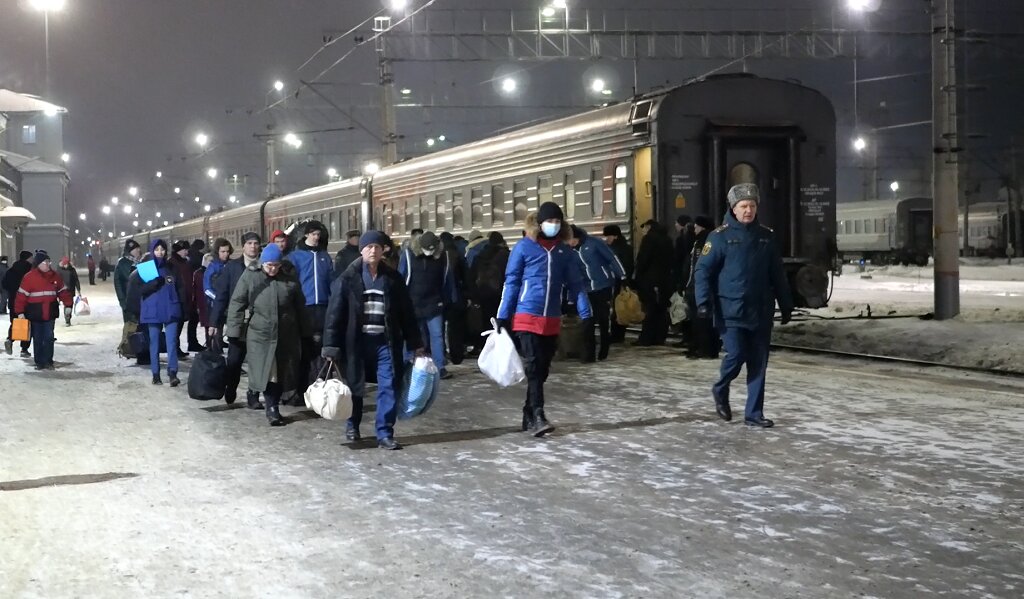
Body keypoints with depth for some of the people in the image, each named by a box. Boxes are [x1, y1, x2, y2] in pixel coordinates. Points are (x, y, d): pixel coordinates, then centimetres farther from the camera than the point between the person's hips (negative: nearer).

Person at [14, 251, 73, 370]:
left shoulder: (54, 276, 6)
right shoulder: (29, 277, -7)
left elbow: (63, 291, 13)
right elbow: (21, 295, -8)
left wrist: (67, 305, 6)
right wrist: (20, 312, -12)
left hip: (50, 313, 3)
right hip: (35, 314, -3)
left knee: (49, 337, 0)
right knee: (38, 339, 5)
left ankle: (48, 361, 6)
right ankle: (39, 362, 13)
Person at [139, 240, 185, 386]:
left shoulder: (172, 268, 9)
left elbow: (180, 288, 12)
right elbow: (140, 289, -5)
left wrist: (182, 307, 6)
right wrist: (155, 282, -20)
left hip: (171, 310, 0)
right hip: (152, 311, 0)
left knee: (172, 341, -11)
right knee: (154, 342, 5)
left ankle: (172, 373, -15)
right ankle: (155, 374, 11)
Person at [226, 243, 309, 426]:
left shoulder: (290, 279, 4)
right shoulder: (249, 277, -2)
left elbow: (300, 308, 11)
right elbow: (237, 304, -1)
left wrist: (305, 332, 12)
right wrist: (234, 330, -6)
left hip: (286, 335, 2)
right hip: (260, 334, -2)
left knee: (281, 372, 5)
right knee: (266, 372, -7)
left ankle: (274, 406, 18)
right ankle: (272, 408, 1)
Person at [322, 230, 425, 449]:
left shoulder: (393, 278, 5)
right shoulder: (348, 279, -3)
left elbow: (406, 312, 7)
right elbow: (335, 313, -5)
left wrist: (416, 344, 6)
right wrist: (331, 345, -10)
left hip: (385, 341, 1)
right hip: (357, 341, -1)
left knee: (389, 386, -5)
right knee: (355, 386, 12)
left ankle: (385, 434, 1)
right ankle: (352, 425, 34)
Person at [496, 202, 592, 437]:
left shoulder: (565, 251, 6)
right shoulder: (524, 247, -4)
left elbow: (576, 284, 6)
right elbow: (511, 282, -2)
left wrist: (585, 314, -4)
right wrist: (503, 316, -4)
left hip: (552, 320, 4)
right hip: (527, 317, -4)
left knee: (542, 369, 9)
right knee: (533, 367, -11)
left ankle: (529, 417, 19)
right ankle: (537, 417, -15)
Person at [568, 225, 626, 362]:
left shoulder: (593, 243, -8)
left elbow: (612, 258, -6)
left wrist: (623, 277, -9)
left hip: (604, 286, -3)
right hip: (587, 290, 3)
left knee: (603, 319, 6)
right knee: (588, 321, -4)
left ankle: (604, 351, 21)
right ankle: (589, 353, -1)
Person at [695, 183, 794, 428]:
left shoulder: (766, 236, 9)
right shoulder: (720, 236, -3)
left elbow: (777, 274, 14)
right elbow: (703, 270, -6)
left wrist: (786, 305, 14)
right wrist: (704, 302, -16)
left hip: (761, 311, 4)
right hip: (731, 310, -4)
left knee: (758, 364, 4)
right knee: (736, 355, -11)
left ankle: (753, 413, 13)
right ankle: (720, 390, 20)